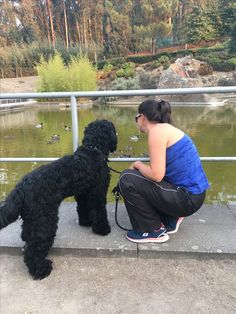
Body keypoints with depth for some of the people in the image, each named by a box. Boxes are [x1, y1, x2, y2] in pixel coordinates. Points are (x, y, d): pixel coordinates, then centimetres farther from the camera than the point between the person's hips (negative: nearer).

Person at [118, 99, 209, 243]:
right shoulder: (165, 128, 14)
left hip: (187, 197, -10)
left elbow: (156, 175, -21)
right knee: (137, 177, 19)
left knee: (127, 180, -10)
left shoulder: (157, 130, -15)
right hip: (190, 193, 10)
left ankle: (153, 231, 4)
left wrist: (138, 164, -4)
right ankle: (170, 219, 19)